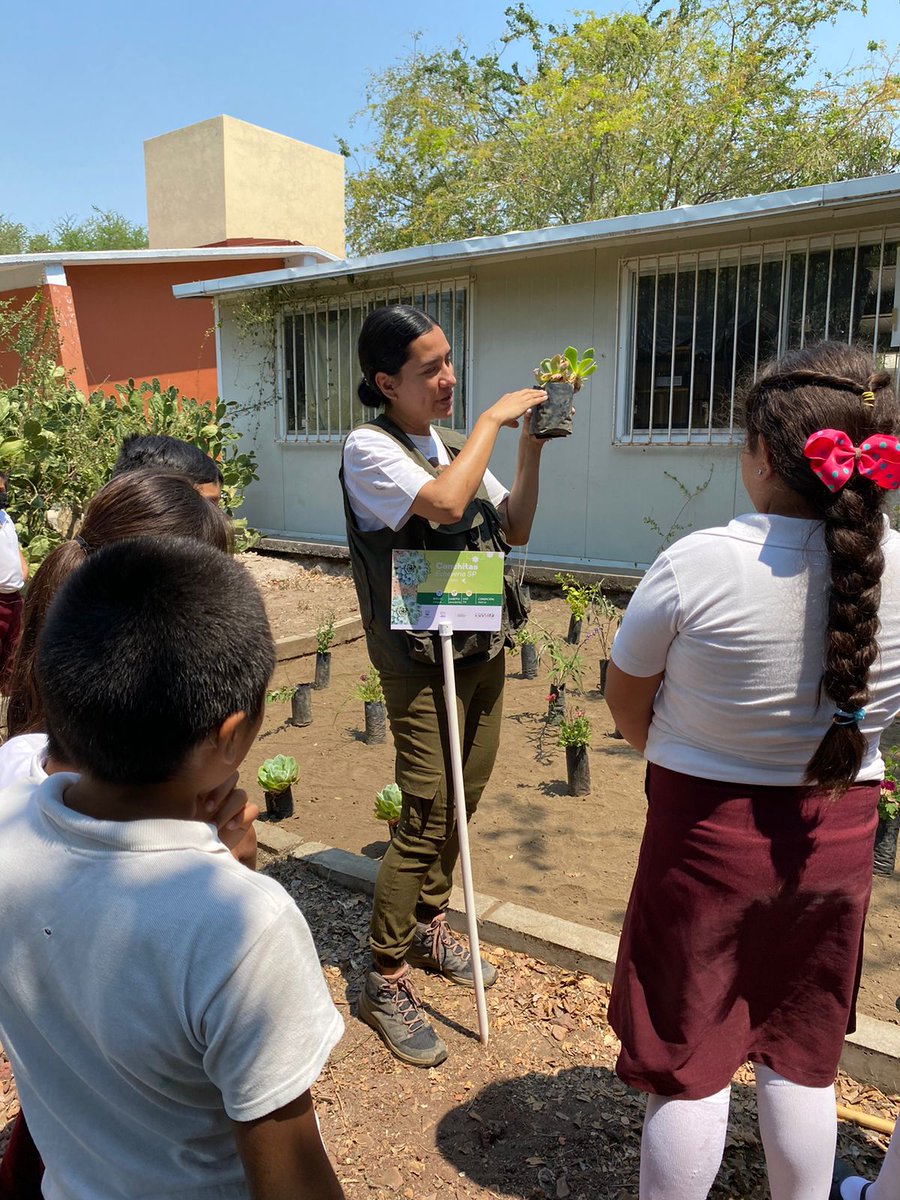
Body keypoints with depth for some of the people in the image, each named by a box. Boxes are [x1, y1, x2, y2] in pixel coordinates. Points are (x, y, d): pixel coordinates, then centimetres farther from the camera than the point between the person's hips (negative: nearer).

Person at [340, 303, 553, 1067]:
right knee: (426, 817, -6)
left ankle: (428, 925, 37)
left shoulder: (453, 446, 12)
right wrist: (494, 418, -17)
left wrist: (531, 447, 1)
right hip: (421, 659, -7)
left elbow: (513, 531, 11)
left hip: (483, 648, 7)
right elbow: (444, 503, -27)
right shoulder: (369, 448, -10)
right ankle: (386, 981, 12)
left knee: (464, 802, 15)